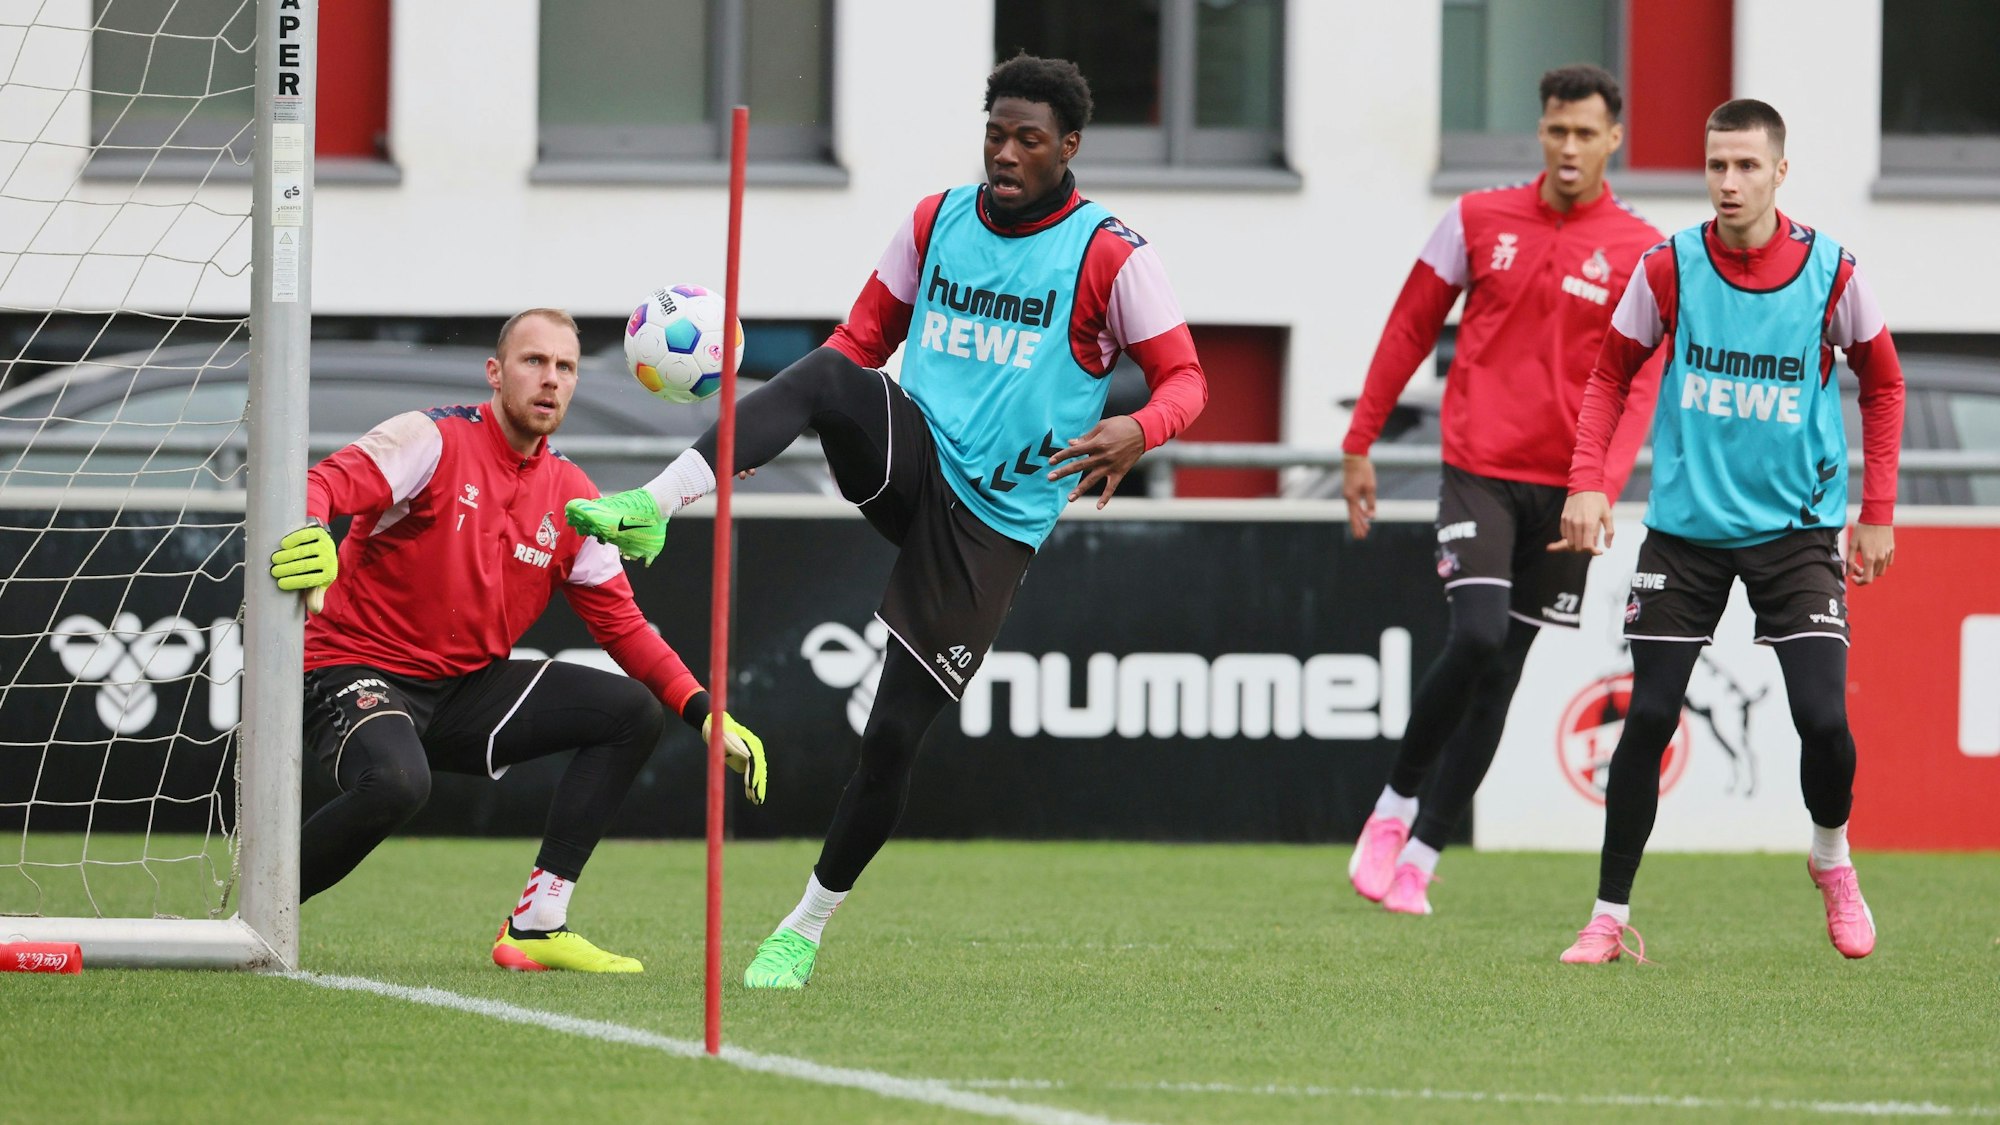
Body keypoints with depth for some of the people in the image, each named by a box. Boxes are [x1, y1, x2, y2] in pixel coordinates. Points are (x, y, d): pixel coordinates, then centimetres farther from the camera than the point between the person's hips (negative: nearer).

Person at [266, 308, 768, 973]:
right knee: (396, 784, -39)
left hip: (467, 689, 7)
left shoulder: (571, 499, 7)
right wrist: (308, 534, -51)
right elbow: (329, 483, -27)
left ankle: (537, 926, -4)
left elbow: (621, 624, 11)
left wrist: (703, 714, 0)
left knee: (633, 713, -4)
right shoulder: (437, 440, -11)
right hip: (358, 672, -7)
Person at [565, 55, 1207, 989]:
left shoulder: (1110, 256, -5)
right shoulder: (935, 222, 8)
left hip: (994, 521, -3)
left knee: (894, 735, -4)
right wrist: (780, 417, 0)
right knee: (827, 375, -31)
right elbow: (864, 335, 17)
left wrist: (1136, 432, -26)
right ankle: (649, 509, -44)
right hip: (911, 460, 3)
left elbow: (1185, 380, -2)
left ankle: (805, 931, 14)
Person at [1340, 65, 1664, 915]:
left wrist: (1600, 483, -20)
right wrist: (1360, 445, 12)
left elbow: (1637, 386, -5)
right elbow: (1410, 331, 12)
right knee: (1478, 636, -21)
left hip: (1566, 488, 1)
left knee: (1498, 679, 3)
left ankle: (1417, 860, 11)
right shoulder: (1479, 220, 3)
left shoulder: (1642, 254, 0)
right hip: (1479, 469, -1)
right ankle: (1396, 803, 0)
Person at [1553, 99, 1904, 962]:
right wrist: (1587, 483, -5)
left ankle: (1831, 857, 19)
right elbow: (1610, 374, 7)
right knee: (1648, 719, -5)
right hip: (1684, 527, 1)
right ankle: (1610, 915, 7)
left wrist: (1876, 514, 6)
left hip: (1796, 527, 0)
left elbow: (1881, 383, 8)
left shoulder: (1829, 271, -7)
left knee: (1822, 718, -12)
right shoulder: (1669, 269, -6)